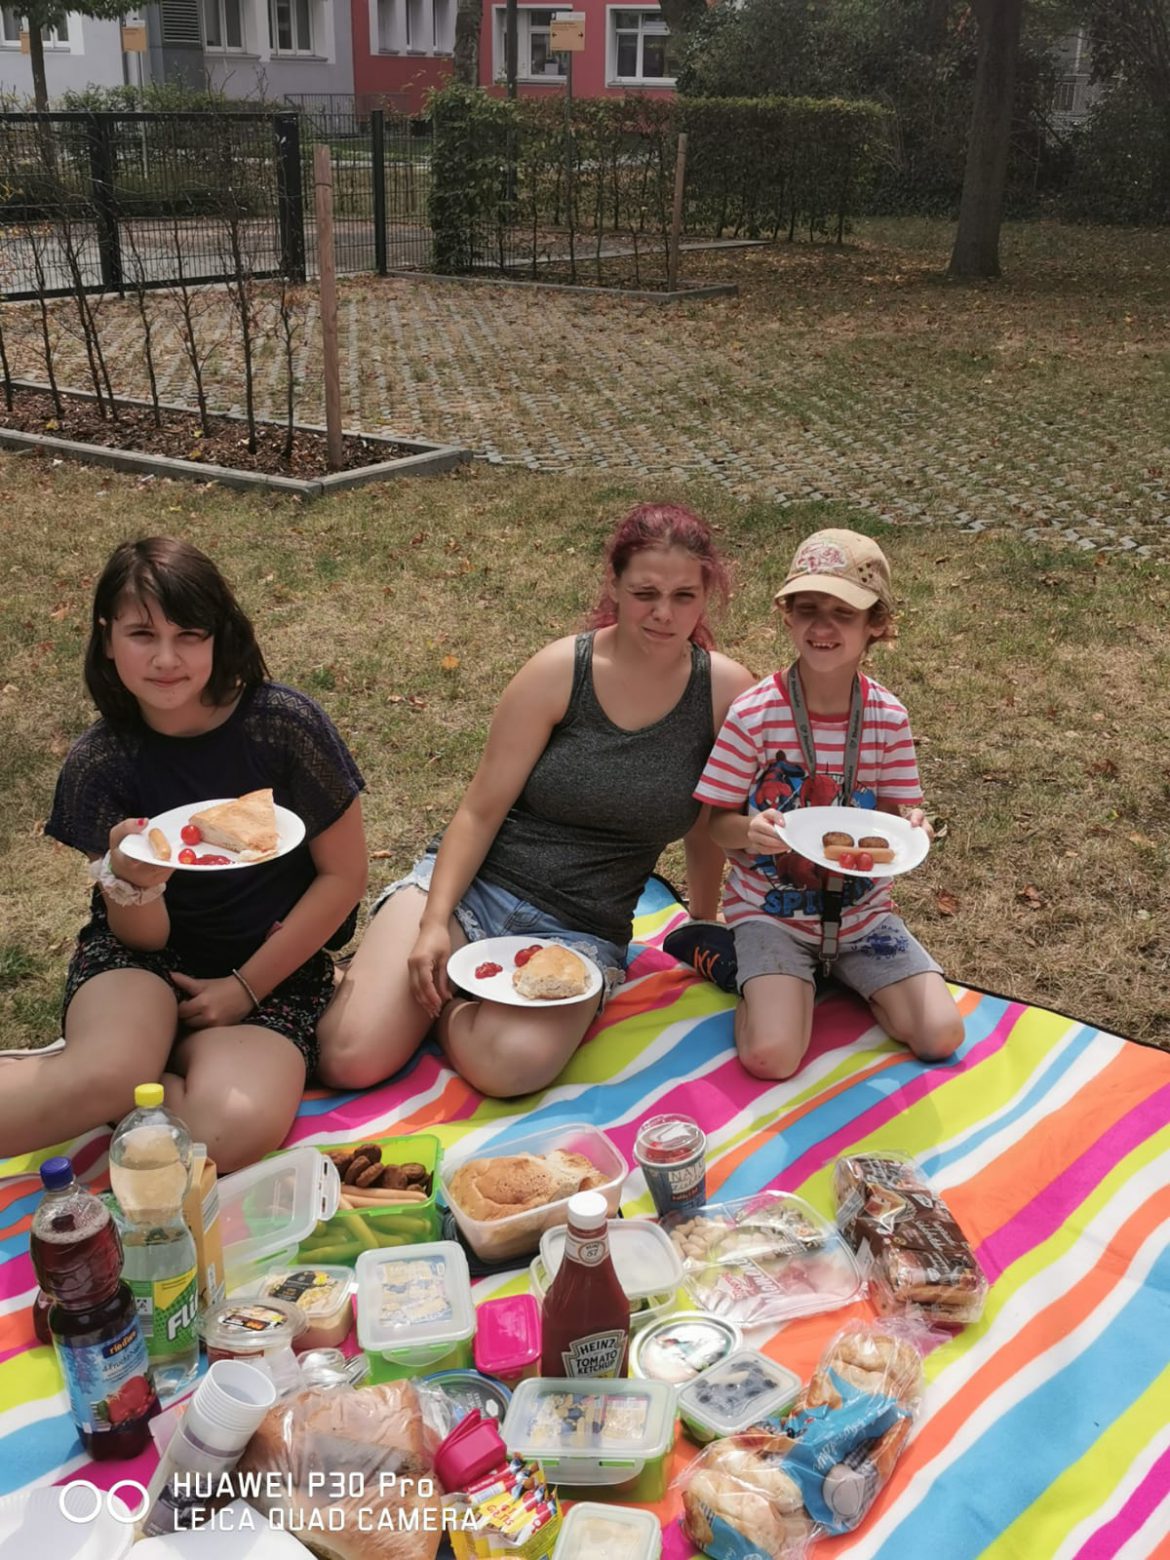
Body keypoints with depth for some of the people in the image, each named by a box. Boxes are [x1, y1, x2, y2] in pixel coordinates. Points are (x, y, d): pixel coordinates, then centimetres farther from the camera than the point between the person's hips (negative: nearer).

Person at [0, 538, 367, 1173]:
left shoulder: (285, 725, -13)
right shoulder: (98, 763, -7)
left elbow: (344, 874, -5)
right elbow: (142, 937, -5)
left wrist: (247, 987, -8)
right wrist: (129, 881, -29)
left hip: (272, 966, 1)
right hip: (144, 958, 0)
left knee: (236, 1128, -30)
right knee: (107, 1073, -36)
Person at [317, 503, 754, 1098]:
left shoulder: (727, 692, -6)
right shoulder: (560, 671, -9)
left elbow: (710, 831, 9)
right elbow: (481, 810, -7)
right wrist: (434, 924, -16)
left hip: (580, 931, 1)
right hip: (472, 887, 0)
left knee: (508, 1065, -32)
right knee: (350, 1060, -18)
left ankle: (446, 996, 1)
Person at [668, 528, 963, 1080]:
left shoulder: (888, 718, -7)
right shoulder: (753, 714, -15)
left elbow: (894, 815, 2)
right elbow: (719, 823, -7)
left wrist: (910, 827, -22)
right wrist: (751, 831, -30)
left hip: (861, 907, 3)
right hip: (771, 909, -3)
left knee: (941, 1036, -10)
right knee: (771, 1056, -23)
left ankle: (837, 971, 14)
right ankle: (741, 963, 8)